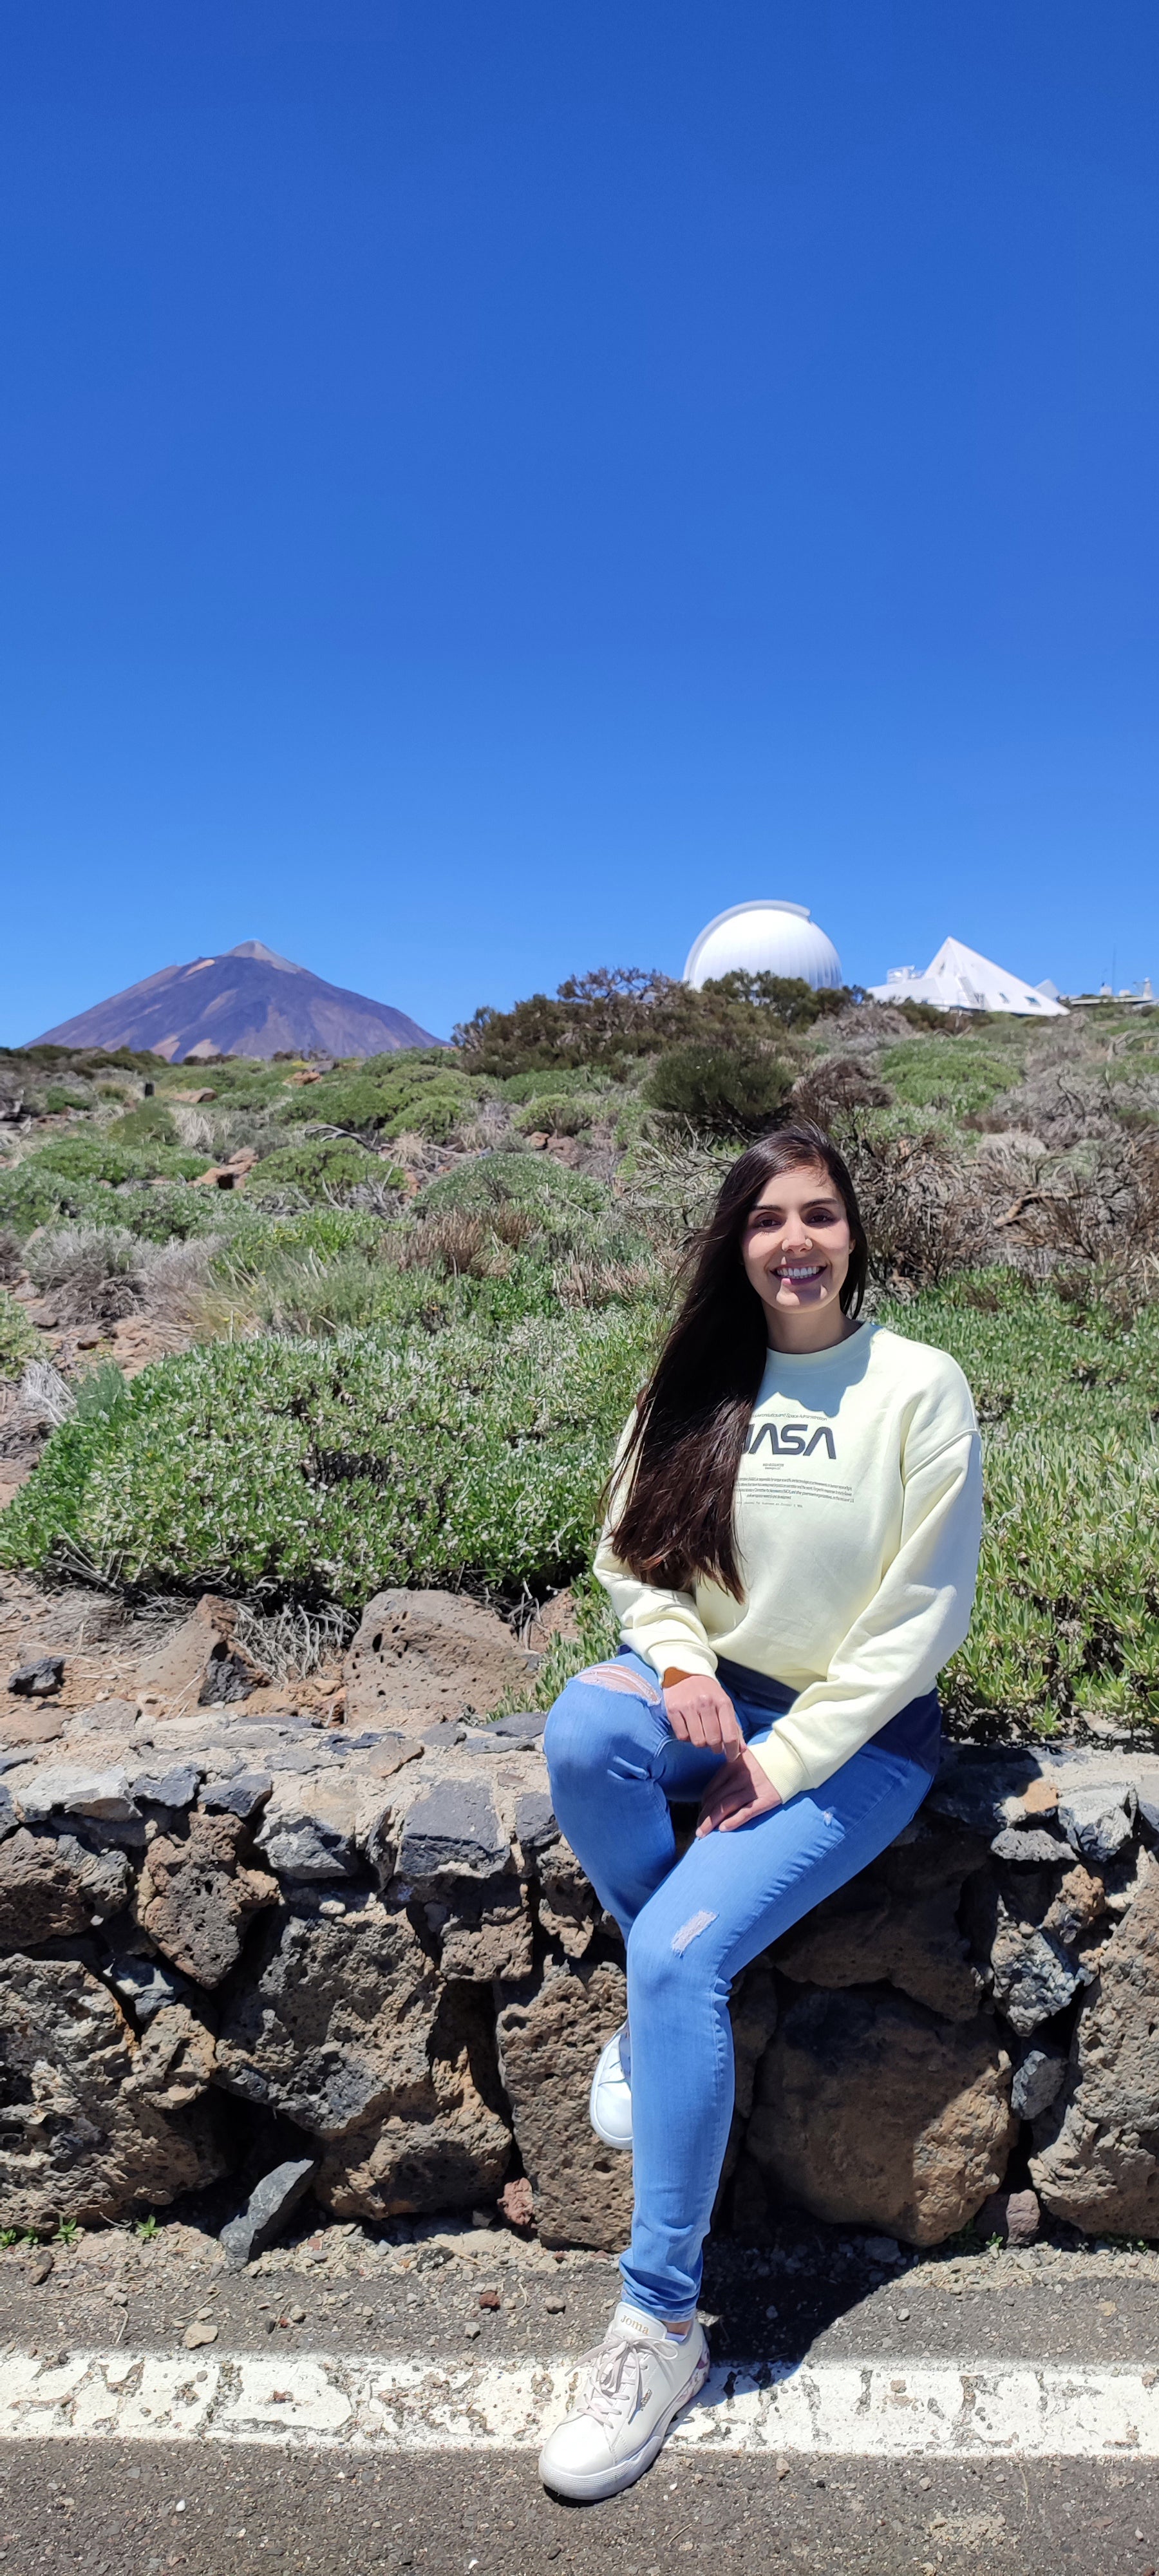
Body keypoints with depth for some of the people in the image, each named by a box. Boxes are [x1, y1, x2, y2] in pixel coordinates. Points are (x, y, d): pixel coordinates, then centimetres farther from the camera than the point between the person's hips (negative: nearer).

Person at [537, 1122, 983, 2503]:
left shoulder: (920, 1387, -9)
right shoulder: (698, 1382, 2)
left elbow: (922, 1614, -10)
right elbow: (634, 1548, 8)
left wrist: (788, 1762, -13)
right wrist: (683, 1665, -12)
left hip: (859, 1731, -4)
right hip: (717, 1690, 4)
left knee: (683, 1951, -22)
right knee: (583, 1724, -30)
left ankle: (661, 2322, -5)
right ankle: (656, 2006, -3)